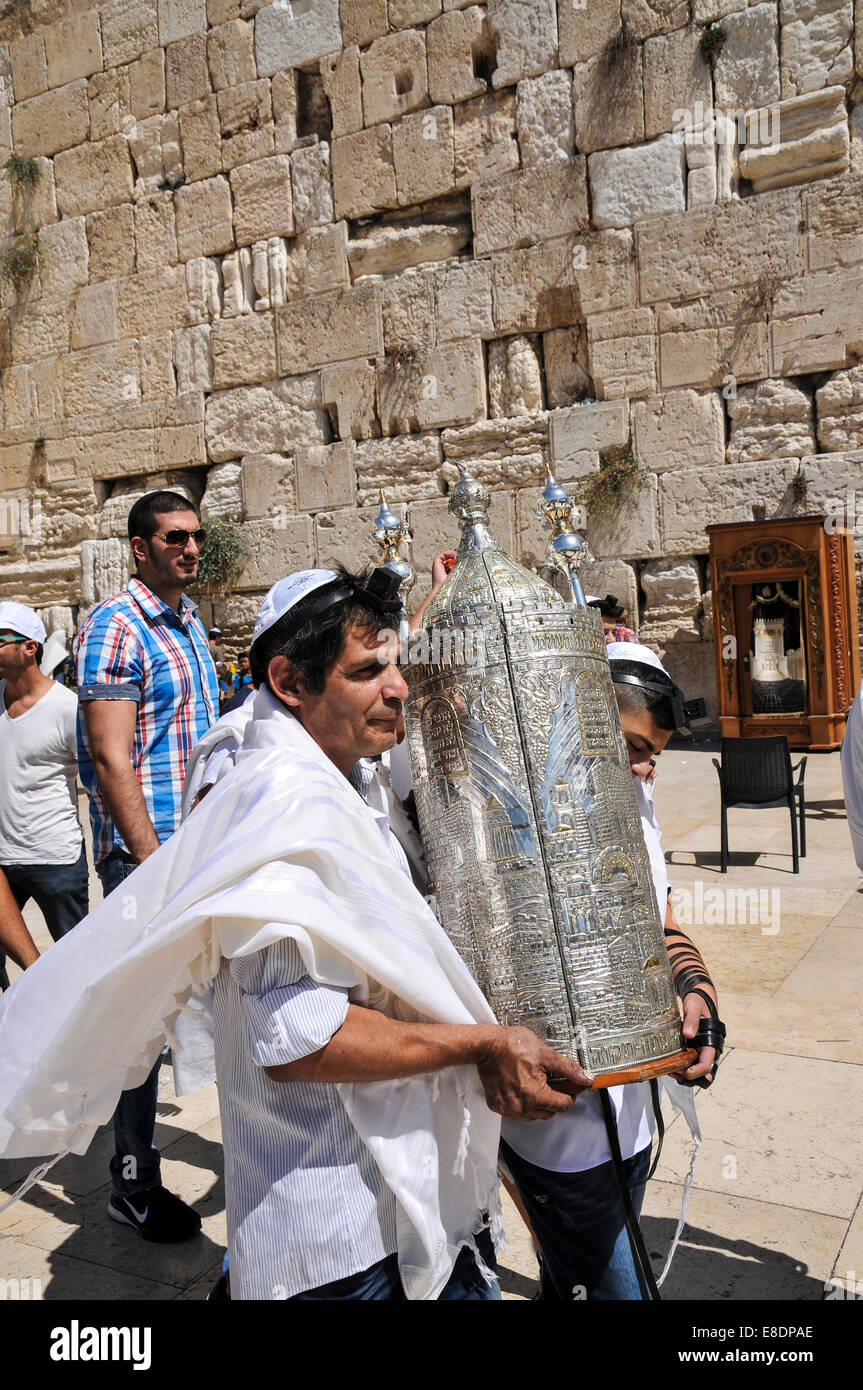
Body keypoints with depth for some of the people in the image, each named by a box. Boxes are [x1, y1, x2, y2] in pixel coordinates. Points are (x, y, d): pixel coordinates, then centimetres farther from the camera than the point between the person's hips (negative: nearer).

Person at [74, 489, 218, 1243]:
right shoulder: (115, 625, -12)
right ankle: (135, 1185, 17)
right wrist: (154, 863, -21)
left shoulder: (190, 625, 14)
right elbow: (112, 760, -18)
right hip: (146, 850, -8)